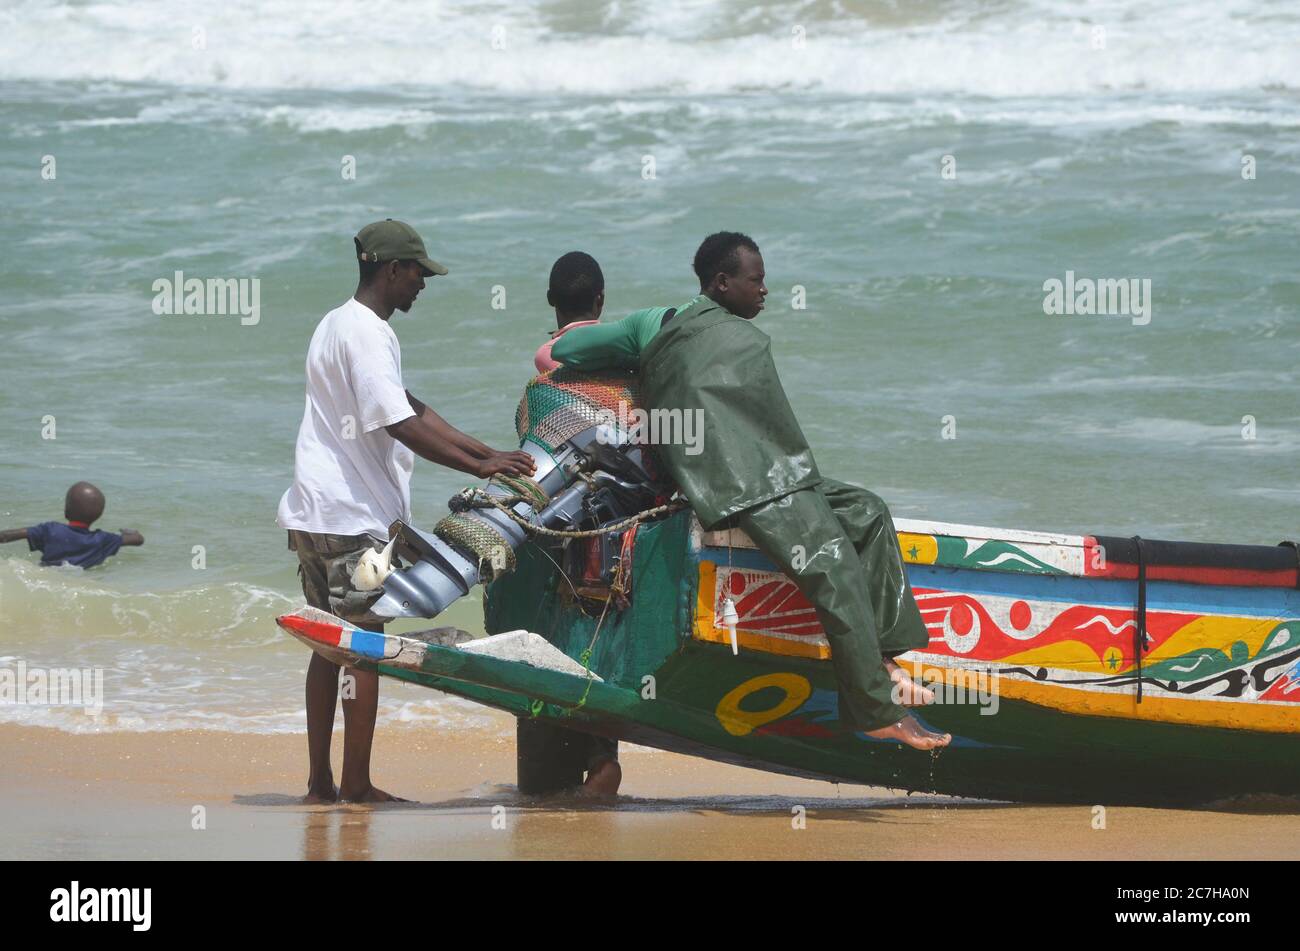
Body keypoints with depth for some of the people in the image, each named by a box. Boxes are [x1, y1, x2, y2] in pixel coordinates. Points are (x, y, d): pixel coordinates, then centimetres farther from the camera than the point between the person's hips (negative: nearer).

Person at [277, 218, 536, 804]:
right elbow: (403, 427, -22)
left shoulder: (339, 324, 18)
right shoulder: (366, 334, -15)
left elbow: (411, 407, 19)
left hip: (316, 514, 10)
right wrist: (478, 467, -15)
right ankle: (356, 784, -3)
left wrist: (488, 452, 13)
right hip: (354, 515, -10)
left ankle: (320, 781, 15)